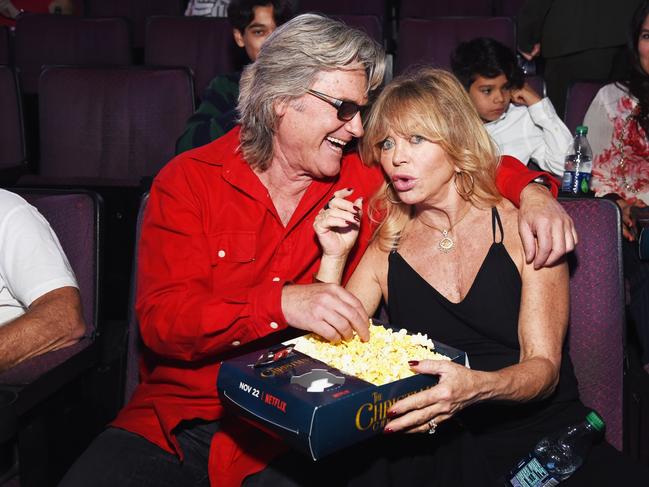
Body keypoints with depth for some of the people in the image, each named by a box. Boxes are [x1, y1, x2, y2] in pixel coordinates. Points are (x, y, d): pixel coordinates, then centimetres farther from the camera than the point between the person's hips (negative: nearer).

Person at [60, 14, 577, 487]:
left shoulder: (363, 180, 3)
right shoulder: (188, 181, -3)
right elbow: (161, 317, -12)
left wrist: (531, 190, -4)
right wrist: (283, 303, -26)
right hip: (172, 423, 0)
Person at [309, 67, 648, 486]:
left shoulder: (522, 229, 0)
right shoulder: (383, 249, 5)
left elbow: (544, 367, -7)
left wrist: (475, 387, -29)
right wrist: (333, 258, -10)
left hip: (552, 437, -1)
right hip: (449, 452, 2)